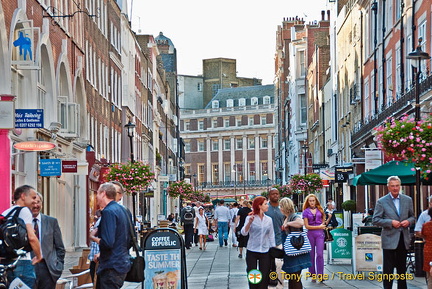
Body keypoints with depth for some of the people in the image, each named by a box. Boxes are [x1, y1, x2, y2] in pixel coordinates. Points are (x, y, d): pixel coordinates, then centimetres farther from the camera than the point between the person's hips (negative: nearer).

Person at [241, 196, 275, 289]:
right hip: (252, 252, -3)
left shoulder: (269, 219, 5)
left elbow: (271, 236, 10)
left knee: (264, 277, 4)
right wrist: (249, 222, -31)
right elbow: (244, 233, -16)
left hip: (265, 252, 3)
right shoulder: (250, 218, -6)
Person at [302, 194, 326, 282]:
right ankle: (313, 275, 9)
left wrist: (322, 225, 5)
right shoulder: (306, 211, 4)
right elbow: (307, 226, -2)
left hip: (320, 233, 0)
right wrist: (319, 227, -5)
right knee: (311, 255, 2)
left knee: (320, 254, -10)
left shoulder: (320, 209, 9)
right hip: (310, 234, 0)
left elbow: (323, 219, 25)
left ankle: (320, 274, -8)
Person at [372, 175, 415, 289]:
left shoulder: (407, 200, 8)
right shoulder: (381, 202, -3)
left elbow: (412, 217, 16)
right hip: (389, 239, -4)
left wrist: (408, 221, -7)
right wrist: (390, 222, -16)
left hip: (403, 239, 4)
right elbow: (375, 220, -5)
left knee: (402, 268, 12)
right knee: (388, 268, -2)